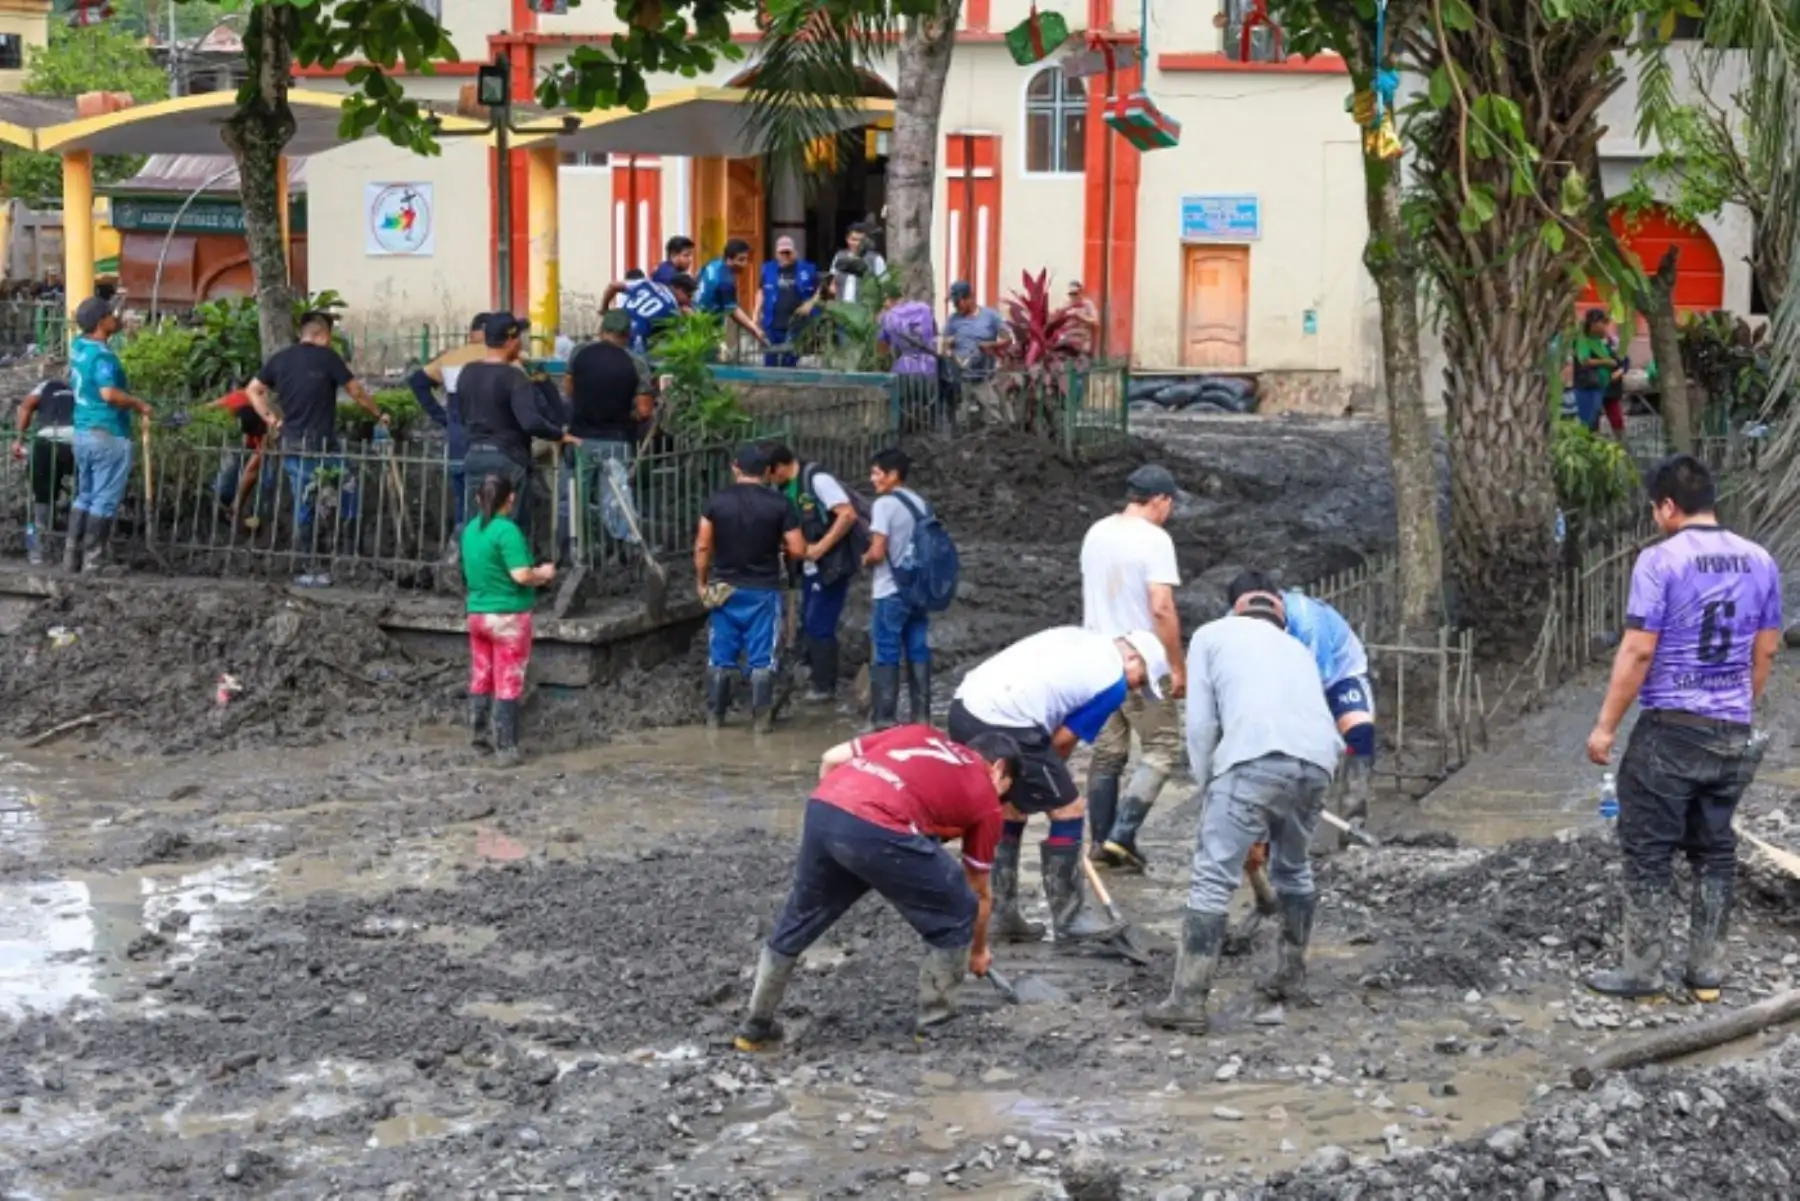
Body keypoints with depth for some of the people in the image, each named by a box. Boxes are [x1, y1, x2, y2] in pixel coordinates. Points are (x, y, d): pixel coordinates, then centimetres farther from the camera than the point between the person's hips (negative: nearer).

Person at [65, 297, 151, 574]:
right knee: (105, 500, -3)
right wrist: (138, 404, -16)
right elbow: (109, 393, -33)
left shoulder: (78, 346, 8)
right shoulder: (103, 355, -19)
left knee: (84, 496, 17)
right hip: (109, 435, -9)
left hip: (83, 432, 9)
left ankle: (70, 556, 17)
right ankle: (92, 561, -2)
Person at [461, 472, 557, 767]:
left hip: (477, 613, 7)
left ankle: (480, 734, 27)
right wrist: (543, 573, -3)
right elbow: (521, 575, -23)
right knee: (508, 684, -1)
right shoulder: (507, 530, -18)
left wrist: (533, 577, 14)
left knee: (481, 678, 17)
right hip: (508, 616, -7)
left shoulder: (471, 529, 7)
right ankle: (505, 749, 0)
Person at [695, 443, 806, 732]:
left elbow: (702, 546, -3)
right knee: (762, 659, 4)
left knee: (720, 657, 11)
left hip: (725, 588, 2)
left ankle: (714, 716, 16)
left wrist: (701, 582, 9)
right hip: (763, 591, -2)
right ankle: (762, 718, 4)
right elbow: (798, 551, -9)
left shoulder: (718, 500, -3)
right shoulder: (779, 503, -7)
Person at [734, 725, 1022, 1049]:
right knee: (956, 915, 17)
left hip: (822, 806, 6)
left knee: (800, 918, 27)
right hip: (878, 830, -6)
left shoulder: (919, 734, 32)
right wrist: (979, 950, 50)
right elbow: (980, 895, 33)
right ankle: (935, 1022, 26)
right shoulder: (985, 797, 22)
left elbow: (832, 759, 26)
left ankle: (756, 1026, 38)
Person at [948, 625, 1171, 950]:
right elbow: (1063, 739, 4)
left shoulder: (1077, 637, 22)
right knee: (1067, 811, 8)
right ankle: (1070, 919, 17)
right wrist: (1050, 772, 23)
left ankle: (1002, 913, 31)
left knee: (1010, 810, 25)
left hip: (963, 707, 8)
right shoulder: (1113, 683, 1)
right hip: (1006, 726, -8)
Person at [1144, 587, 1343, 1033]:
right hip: (1318, 761, 5)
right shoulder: (1296, 648, 37)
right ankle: (1291, 977, 36)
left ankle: (1188, 1000, -7)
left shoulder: (1212, 634, 24)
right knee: (1293, 868, 28)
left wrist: (1208, 786, 21)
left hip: (1255, 758, -5)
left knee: (1212, 879, -3)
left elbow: (1200, 723, 12)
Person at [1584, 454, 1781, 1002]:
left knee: (1649, 853, 2)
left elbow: (1638, 651, -14)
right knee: (1715, 851, 12)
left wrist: (1605, 725, -8)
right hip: (1733, 734, 6)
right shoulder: (1760, 562, 6)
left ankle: (1640, 970, 4)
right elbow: (1765, 652, 12)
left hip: (1670, 730, -6)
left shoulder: (1660, 561, -12)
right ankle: (1708, 970, 15)